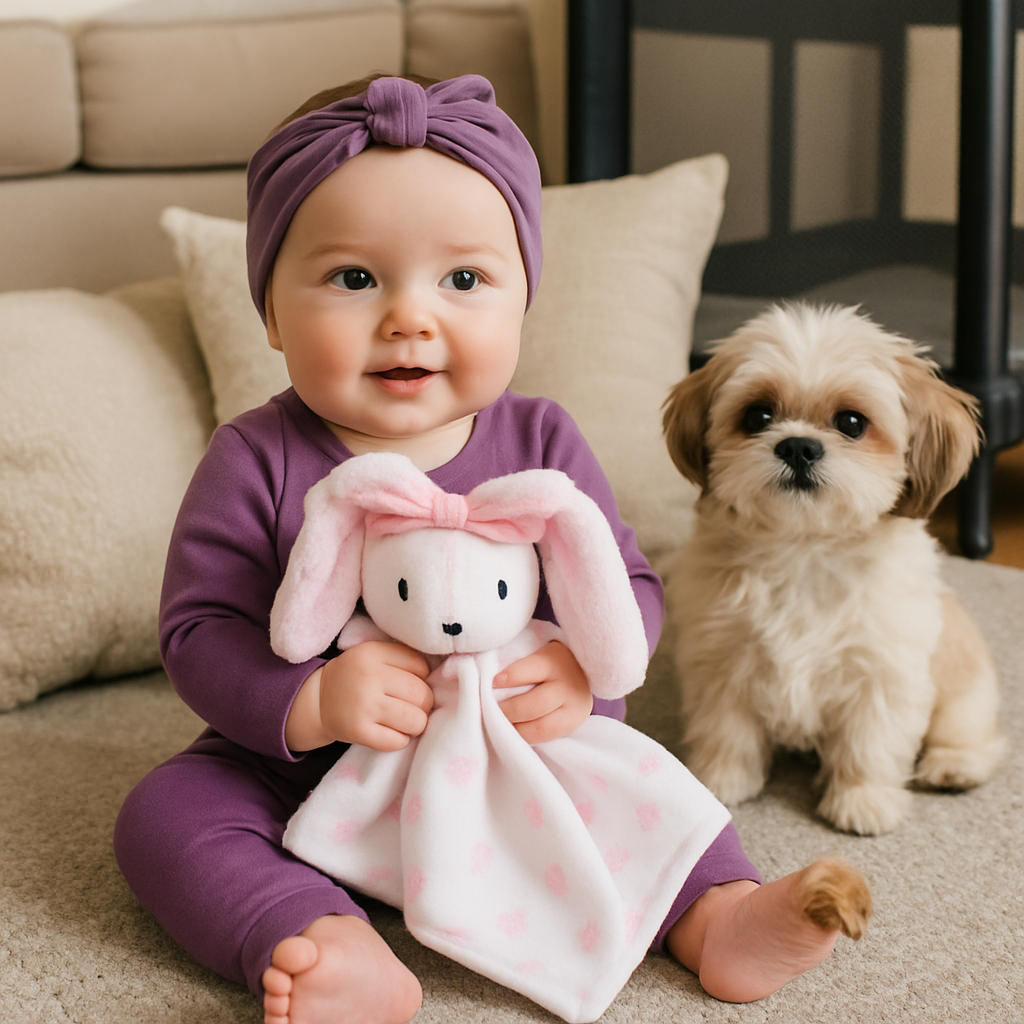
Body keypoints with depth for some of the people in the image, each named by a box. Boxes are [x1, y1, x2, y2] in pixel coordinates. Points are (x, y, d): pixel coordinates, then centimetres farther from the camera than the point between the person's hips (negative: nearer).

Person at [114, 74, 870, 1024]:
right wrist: (312, 700, -35)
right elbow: (199, 632, -16)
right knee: (165, 811, -24)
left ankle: (718, 919, -7)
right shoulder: (256, 463, -15)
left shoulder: (542, 444, -8)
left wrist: (583, 669, -28)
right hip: (302, 769, -1)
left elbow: (627, 587, -5)